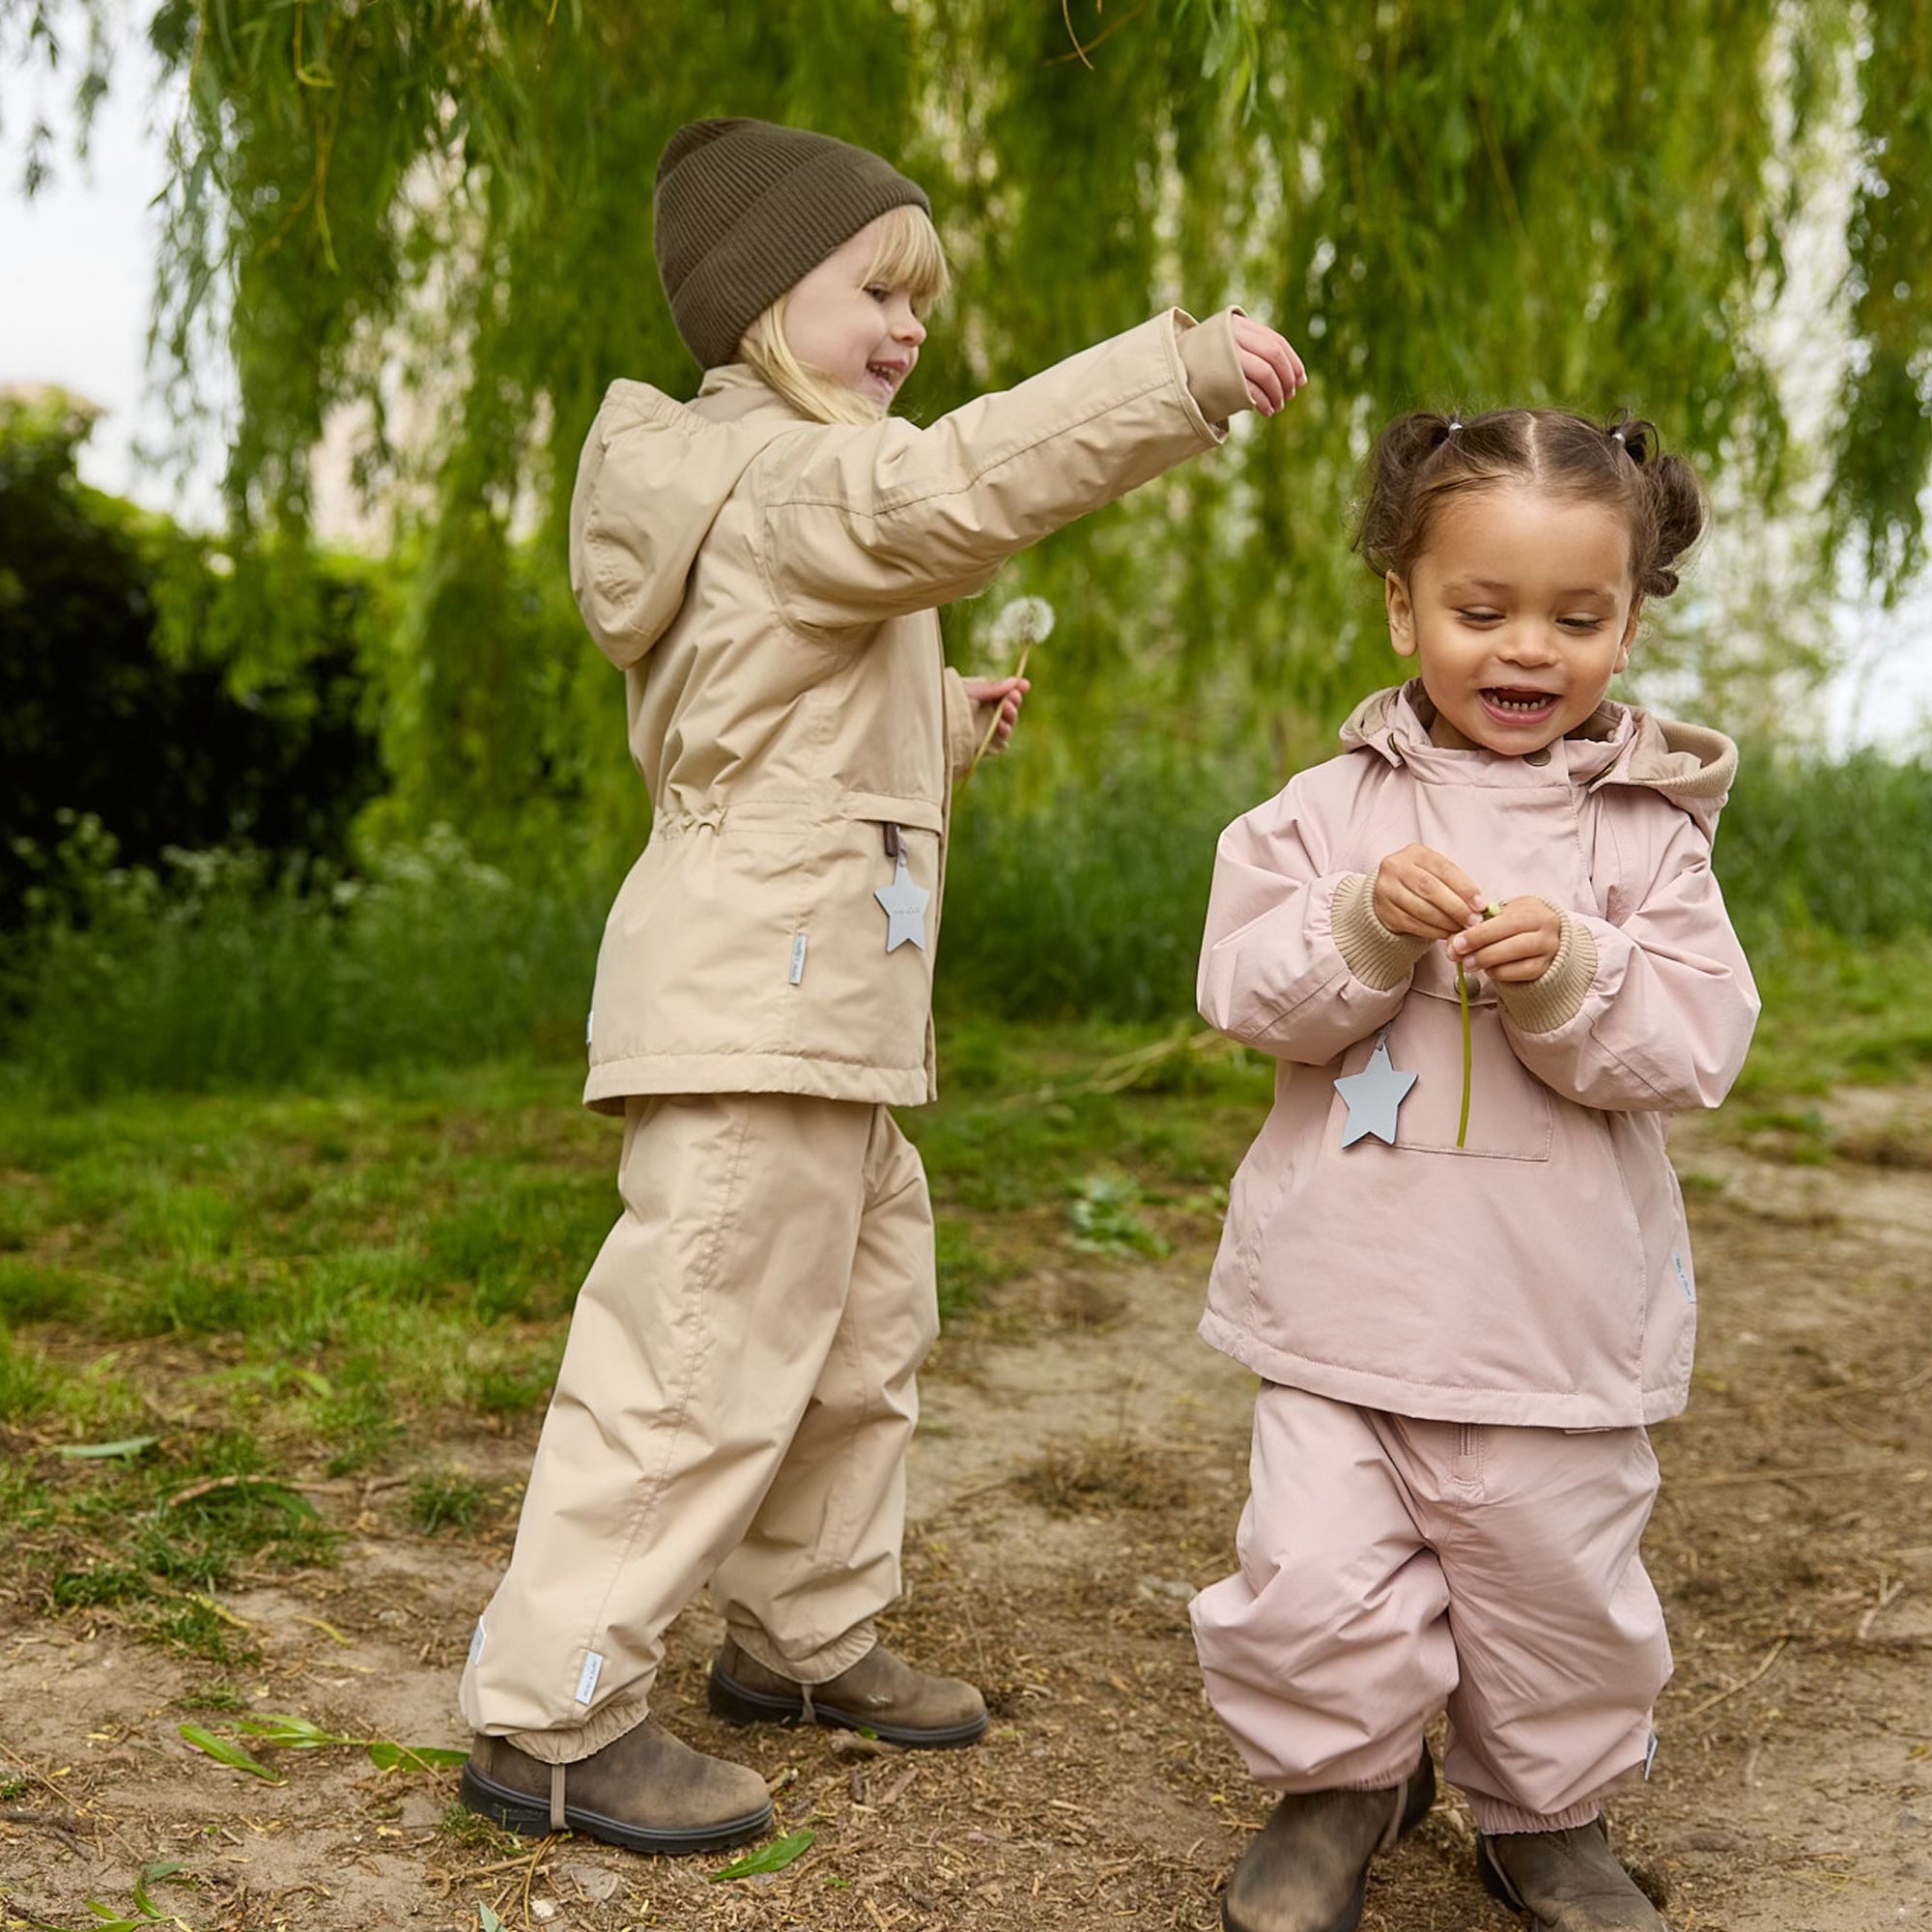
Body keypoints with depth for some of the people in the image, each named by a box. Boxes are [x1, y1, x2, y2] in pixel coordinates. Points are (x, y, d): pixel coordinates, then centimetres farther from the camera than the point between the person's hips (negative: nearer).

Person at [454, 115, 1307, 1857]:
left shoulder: (775, 483, 23)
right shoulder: (783, 474, -11)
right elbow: (953, 488, -33)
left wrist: (953, 724, 20)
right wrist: (1183, 372, -35)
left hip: (824, 1019, 11)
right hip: (753, 1006, -11)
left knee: (863, 1323, 19)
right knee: (704, 1352, -7)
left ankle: (807, 1636, 33)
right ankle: (555, 1715, 2)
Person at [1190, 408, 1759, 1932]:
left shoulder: (1649, 829, 1)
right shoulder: (1334, 805, 2)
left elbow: (1699, 1044, -5)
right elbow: (1247, 991, -5)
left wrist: (1570, 973, -22)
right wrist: (1366, 924, -22)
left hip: (1565, 1321, 0)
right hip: (1346, 1296, 0)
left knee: (1563, 1592, 12)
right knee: (1314, 1578, -2)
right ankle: (1343, 1784, 28)